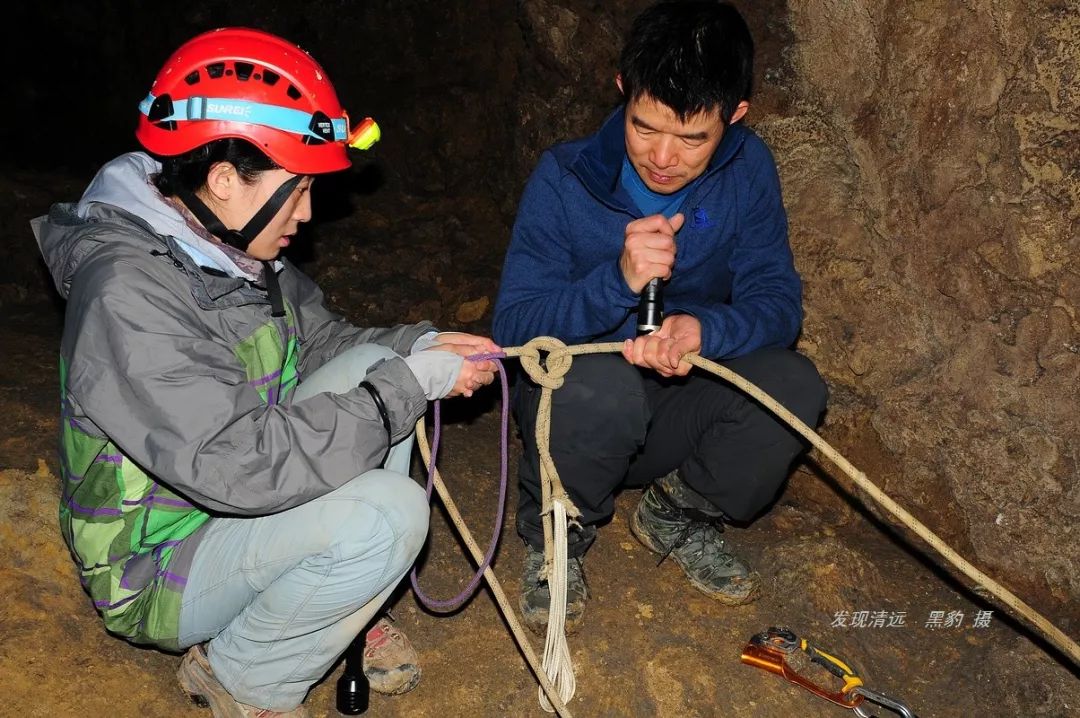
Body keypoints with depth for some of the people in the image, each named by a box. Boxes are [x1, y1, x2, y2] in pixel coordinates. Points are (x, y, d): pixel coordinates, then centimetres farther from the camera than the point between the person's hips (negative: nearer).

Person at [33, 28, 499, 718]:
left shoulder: (231, 248, -2)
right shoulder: (127, 291, -30)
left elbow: (322, 337, 11)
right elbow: (237, 464, -35)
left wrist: (420, 345, -8)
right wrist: (409, 383, -29)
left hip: (236, 497, 9)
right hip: (157, 570, -9)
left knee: (374, 363, -5)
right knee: (388, 514, -29)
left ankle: (345, 604, 7)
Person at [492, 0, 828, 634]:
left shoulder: (747, 171, -8)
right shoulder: (565, 179, -16)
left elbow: (778, 302, -11)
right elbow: (513, 329, -19)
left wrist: (703, 329, -34)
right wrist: (619, 278, -37)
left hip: (681, 414, 3)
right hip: (577, 415, -3)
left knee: (794, 387, -25)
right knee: (603, 382, -37)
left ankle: (677, 514, 5)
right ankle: (554, 538, -4)